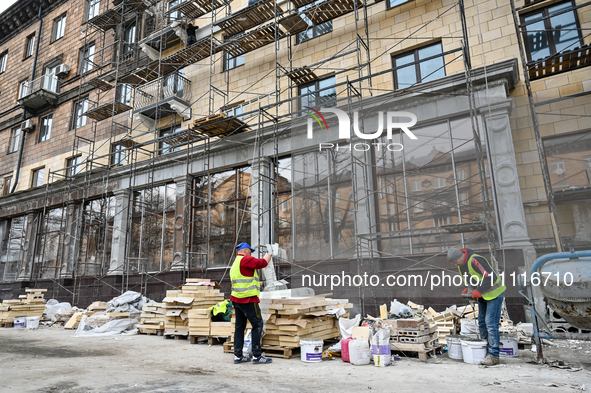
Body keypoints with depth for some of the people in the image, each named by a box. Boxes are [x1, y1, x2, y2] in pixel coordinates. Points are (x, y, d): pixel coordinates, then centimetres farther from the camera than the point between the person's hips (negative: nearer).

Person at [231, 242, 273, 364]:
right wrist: (269, 254, 3)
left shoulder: (235, 264, 20)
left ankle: (238, 355, 17)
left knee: (240, 326, 12)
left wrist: (257, 283, 35)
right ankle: (257, 356, -1)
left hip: (236, 299, 10)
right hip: (248, 299, -10)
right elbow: (262, 263, -15)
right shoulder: (245, 259, -11)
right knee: (257, 324, -3)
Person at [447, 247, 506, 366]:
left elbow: (491, 277, -32)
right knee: (482, 323, 11)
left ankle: (493, 356, -3)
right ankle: (486, 351, 20)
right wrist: (468, 289, -1)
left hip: (494, 293, -9)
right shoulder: (461, 264, 1)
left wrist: (478, 291, -28)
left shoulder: (475, 260, -29)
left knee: (491, 323, -10)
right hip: (483, 295, 10)